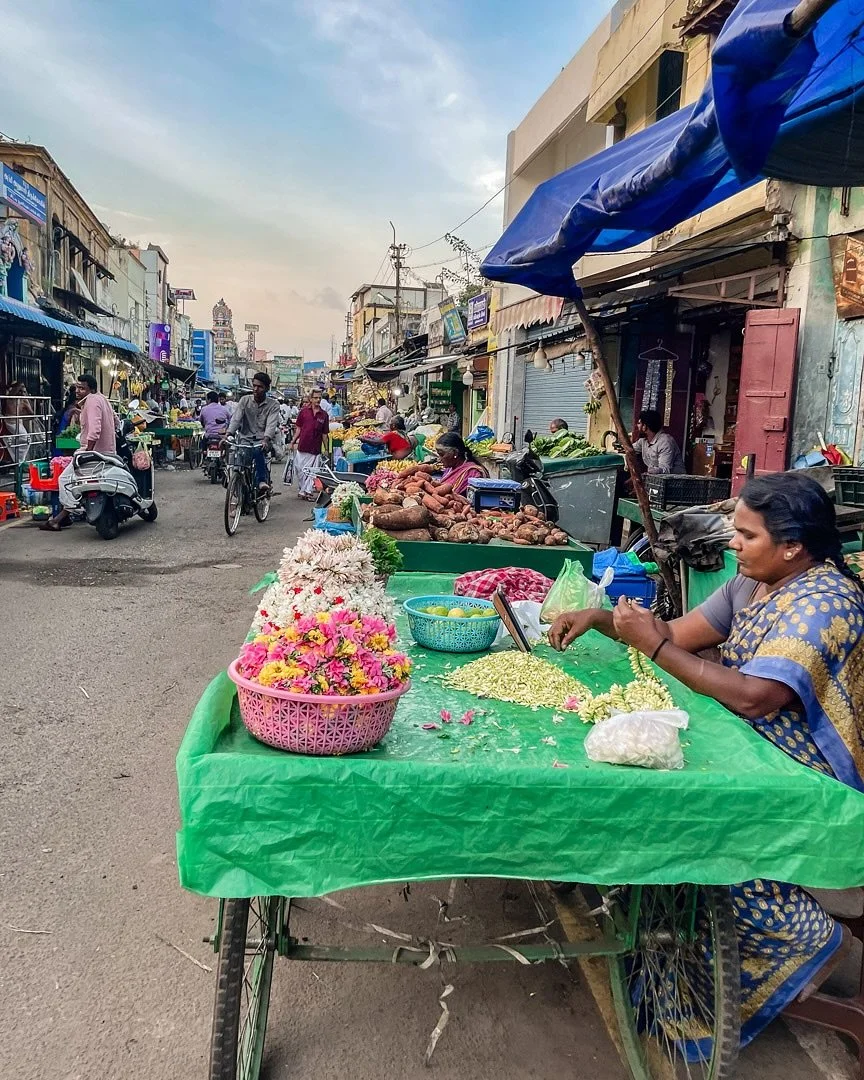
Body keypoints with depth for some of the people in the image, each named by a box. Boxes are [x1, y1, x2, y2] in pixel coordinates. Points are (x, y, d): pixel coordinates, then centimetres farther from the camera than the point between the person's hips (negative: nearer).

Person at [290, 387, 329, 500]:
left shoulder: (324, 415, 4)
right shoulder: (303, 411, 2)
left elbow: (324, 433, 7)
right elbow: (298, 428, 8)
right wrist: (293, 441, 2)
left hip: (315, 447, 0)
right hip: (302, 446, 0)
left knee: (311, 471, 0)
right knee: (300, 469, 3)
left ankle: (307, 491, 5)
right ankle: (301, 489, 18)